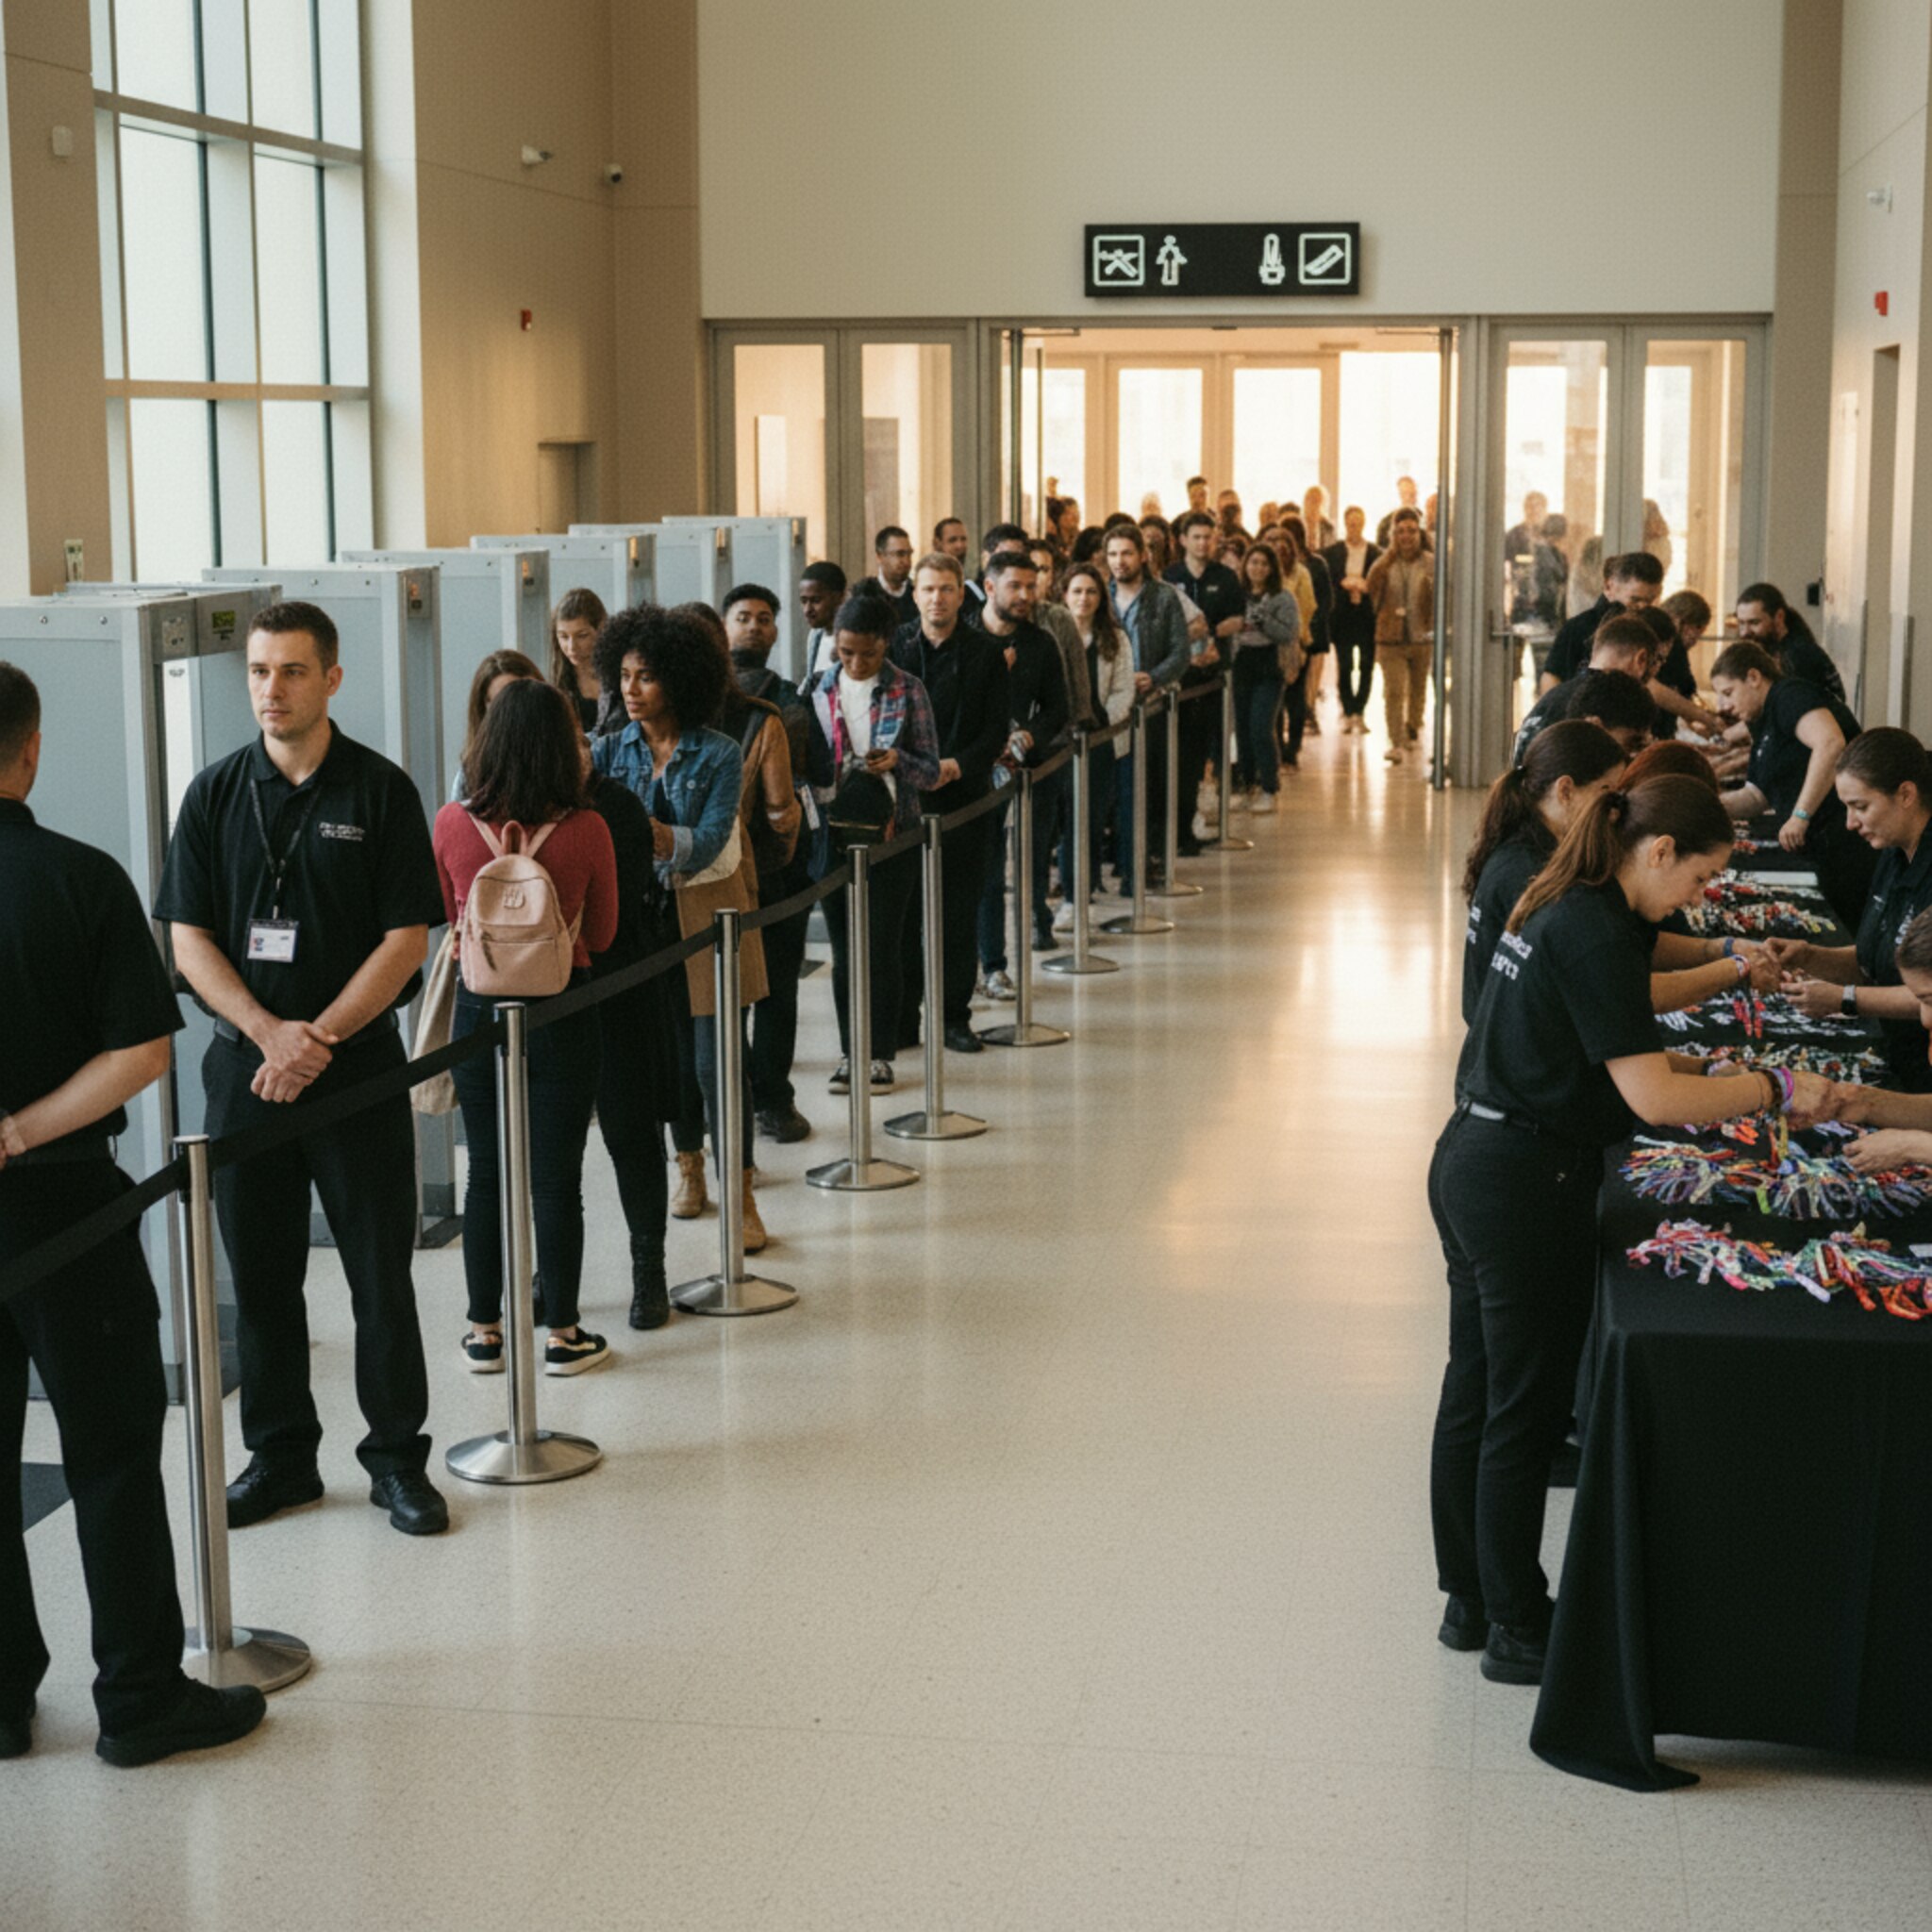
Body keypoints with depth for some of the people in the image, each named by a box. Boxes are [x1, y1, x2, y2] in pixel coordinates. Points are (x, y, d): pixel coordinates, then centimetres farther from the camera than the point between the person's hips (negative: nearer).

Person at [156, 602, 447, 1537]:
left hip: (358, 1066, -2)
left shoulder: (381, 791, -3)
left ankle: (397, 1458, 15)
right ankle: (279, 1455, 22)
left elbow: (407, 939, -5)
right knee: (258, 1273, 9)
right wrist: (267, 1031, -12)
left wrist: (319, 1037, -13)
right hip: (245, 1066, 3)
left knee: (381, 1275, 3)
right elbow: (188, 937, 2)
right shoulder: (215, 794, 5)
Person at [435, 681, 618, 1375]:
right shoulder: (585, 831, -13)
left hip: (479, 1008, 2)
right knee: (557, 1179, 7)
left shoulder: (453, 825, -9)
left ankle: (485, 1331, 21)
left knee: (486, 1175, 13)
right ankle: (562, 1334, 15)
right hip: (562, 1013, -2)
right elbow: (602, 933, 1)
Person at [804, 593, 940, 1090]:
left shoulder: (908, 691, -2)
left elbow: (931, 772, -1)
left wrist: (897, 762, -20)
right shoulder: (818, 690, 5)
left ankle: (880, 1055, 9)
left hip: (890, 837, -2)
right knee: (844, 949, 8)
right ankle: (850, 1052, 16)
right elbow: (804, 762, 9)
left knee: (882, 947, -1)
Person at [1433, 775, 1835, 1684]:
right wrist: (1777, 1089, -12)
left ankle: (1468, 1600, 28)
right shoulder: (1597, 935, -18)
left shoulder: (1557, 909, 11)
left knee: (1474, 1394, 16)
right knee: (1525, 1409, 1)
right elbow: (1653, 1100, -22)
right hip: (1527, 1185, -10)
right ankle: (1517, 1628, 12)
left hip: (1470, 1165, 10)